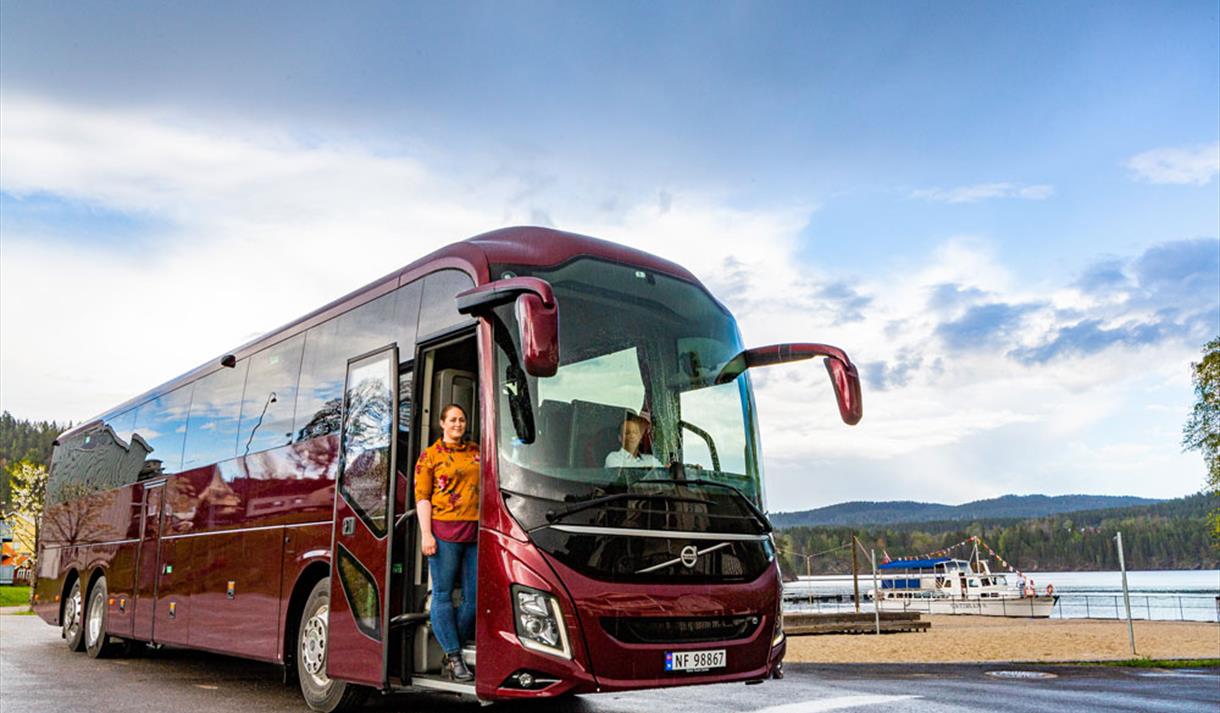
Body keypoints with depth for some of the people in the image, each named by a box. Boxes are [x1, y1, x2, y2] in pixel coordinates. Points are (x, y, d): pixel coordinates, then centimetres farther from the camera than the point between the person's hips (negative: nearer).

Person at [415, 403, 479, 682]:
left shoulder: (476, 452, 17)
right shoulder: (430, 455, 5)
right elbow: (422, 496, 0)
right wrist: (426, 534, -9)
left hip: (475, 531, 4)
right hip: (444, 530, -4)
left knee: (474, 595, 3)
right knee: (443, 594, 0)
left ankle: (453, 651, 17)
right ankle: (453, 658, 7)